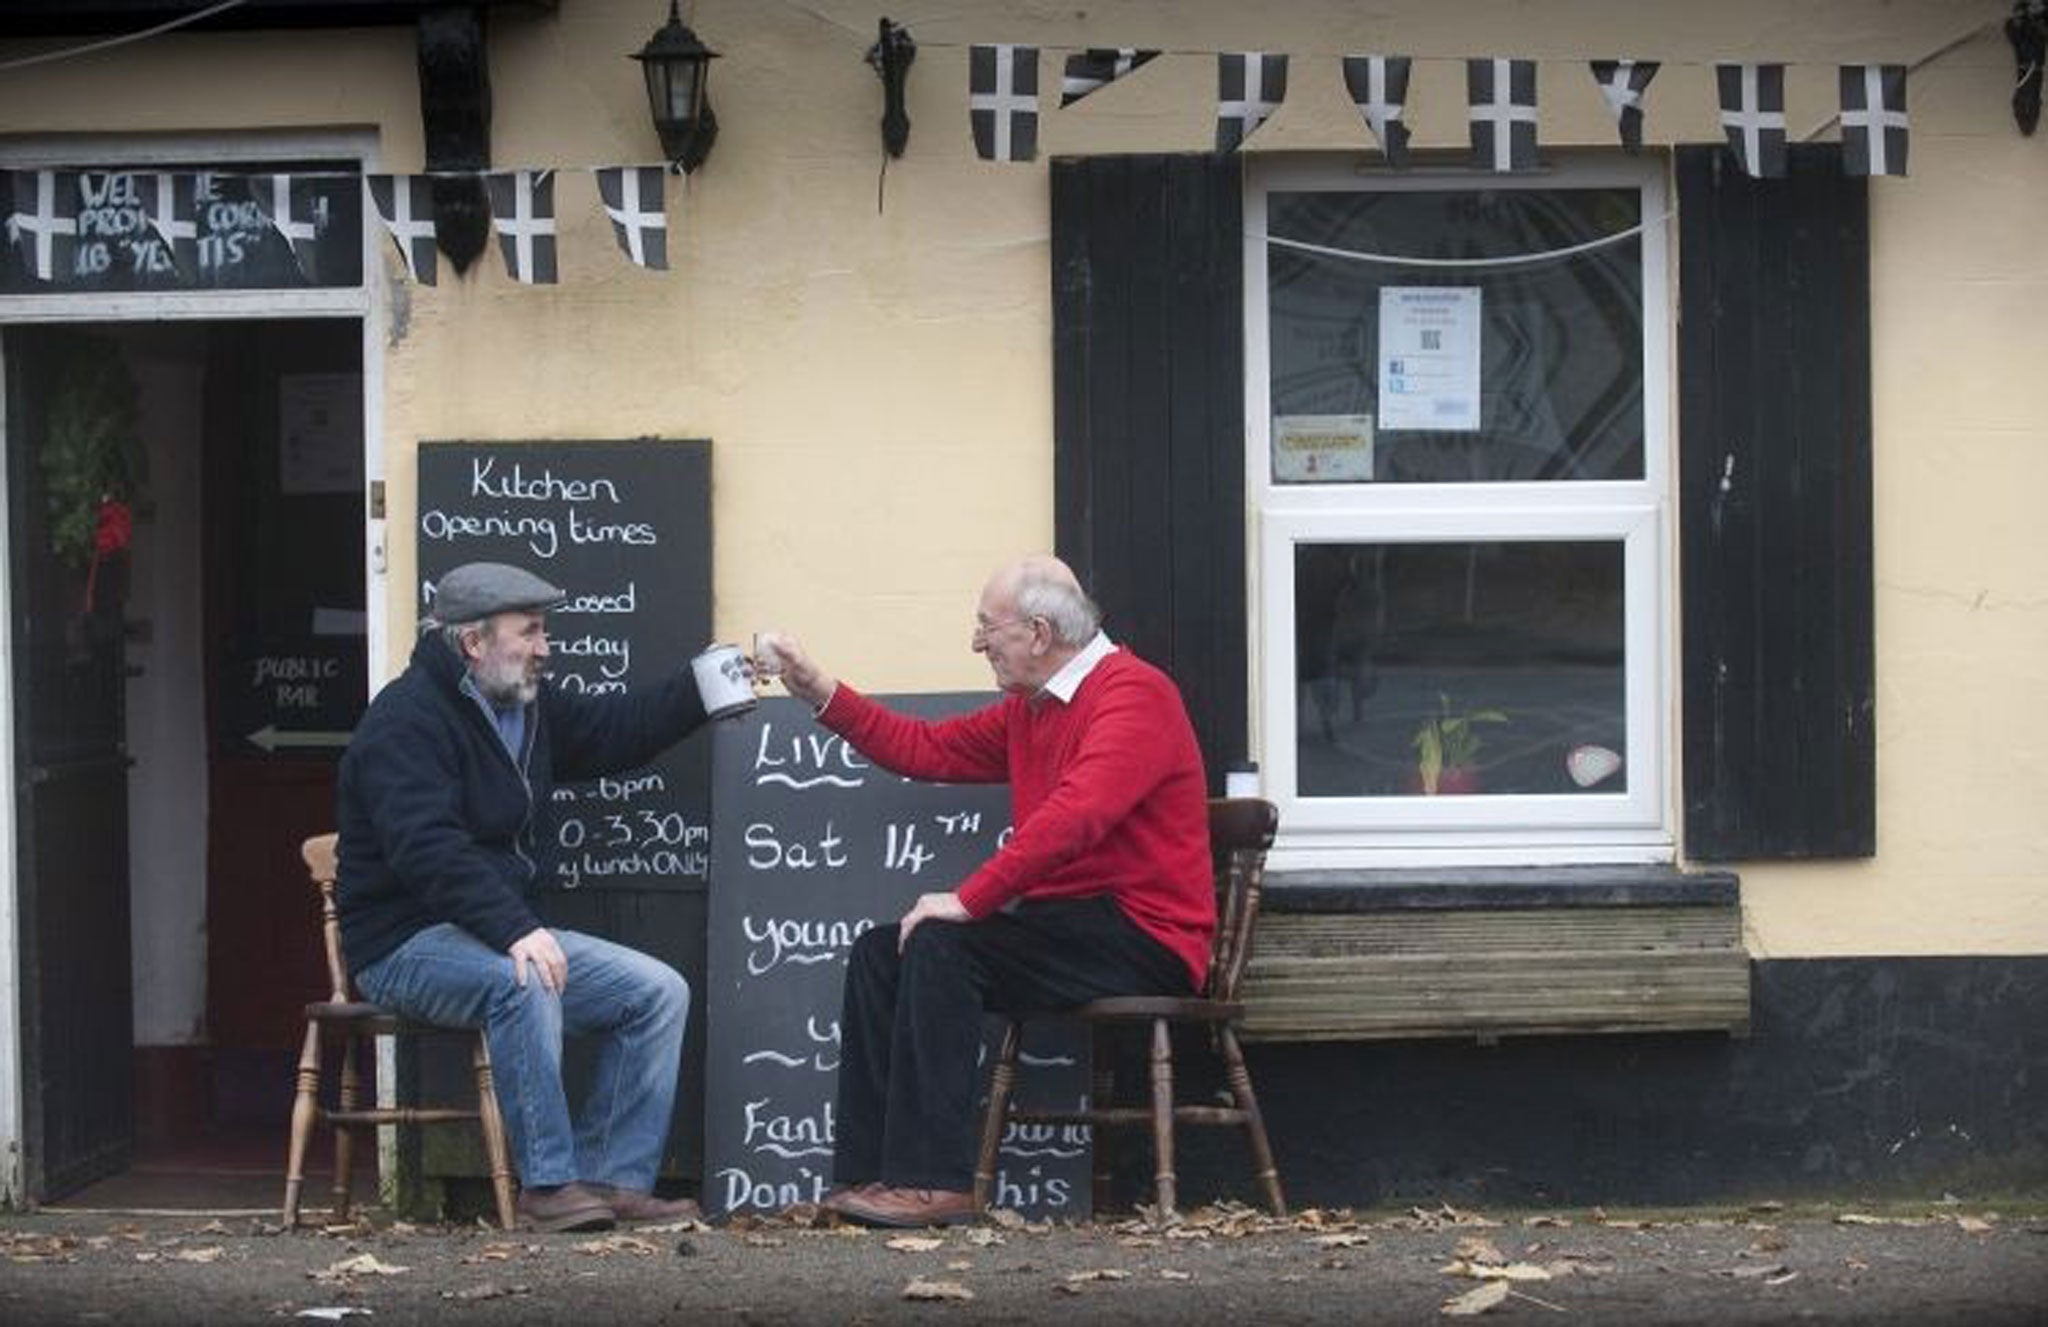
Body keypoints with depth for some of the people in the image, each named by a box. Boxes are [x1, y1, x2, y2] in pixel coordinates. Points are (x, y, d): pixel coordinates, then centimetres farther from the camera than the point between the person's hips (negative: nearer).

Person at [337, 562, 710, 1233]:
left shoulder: (528, 705, 12)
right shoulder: (407, 720, -17)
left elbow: (612, 729, 21)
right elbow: (428, 851, -29)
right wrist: (516, 930, -37)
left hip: (508, 931, 9)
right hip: (407, 943, -9)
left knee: (658, 992, -3)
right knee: (523, 983, -38)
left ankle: (611, 1178, -5)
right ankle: (547, 1186, -31)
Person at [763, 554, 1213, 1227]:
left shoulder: (1134, 693, -14)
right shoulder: (1029, 709, 17)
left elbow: (1074, 816, -27)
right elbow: (928, 749, 21)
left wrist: (968, 900, -27)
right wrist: (822, 694, 16)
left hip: (1144, 939, -10)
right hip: (1071, 928, 10)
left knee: (941, 944, -25)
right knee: (880, 952, 2)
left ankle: (934, 1183, -26)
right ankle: (867, 1173, -4)